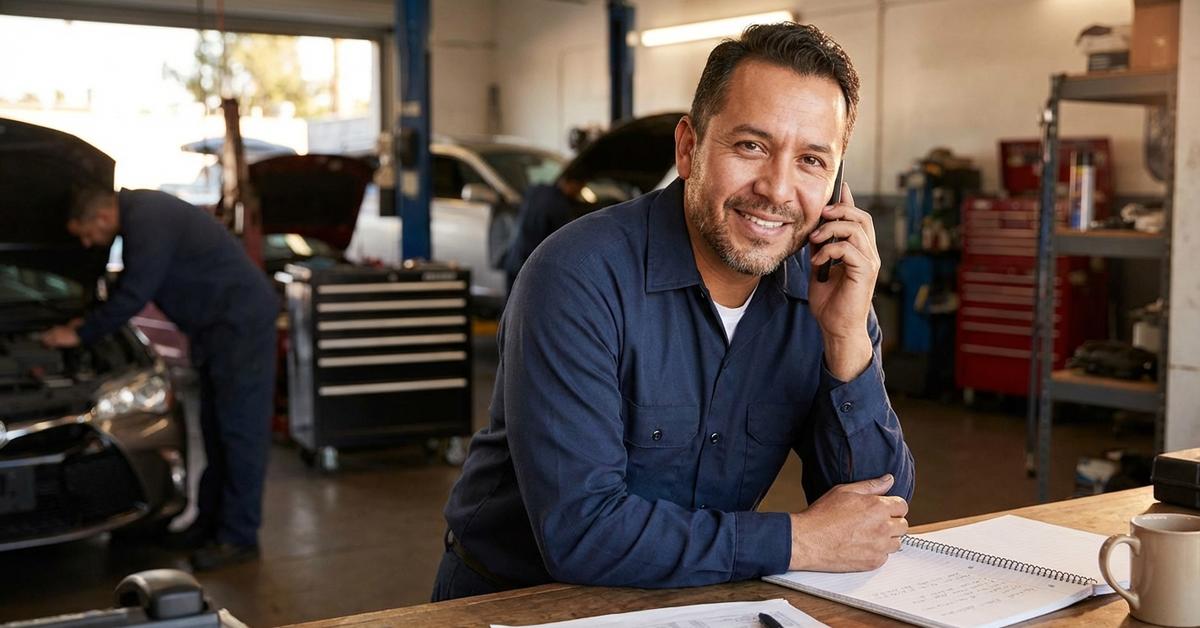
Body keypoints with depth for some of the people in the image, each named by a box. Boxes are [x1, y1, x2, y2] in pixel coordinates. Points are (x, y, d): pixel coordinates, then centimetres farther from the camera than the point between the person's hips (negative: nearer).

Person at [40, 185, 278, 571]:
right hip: (217, 327, 11)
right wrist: (90, 322, 25)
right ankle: (211, 522, 24)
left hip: (242, 323, -11)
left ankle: (240, 538, -1)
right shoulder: (138, 211, 11)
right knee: (216, 430, 15)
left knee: (241, 431, -6)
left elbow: (133, 296, -20)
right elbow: (132, 286, 23)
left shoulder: (149, 221, -21)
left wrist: (82, 334, -7)